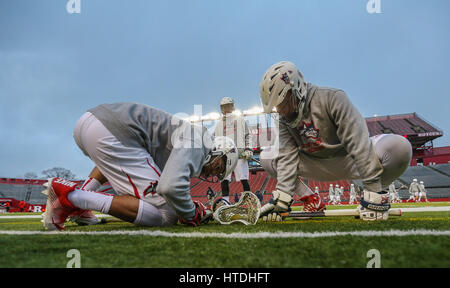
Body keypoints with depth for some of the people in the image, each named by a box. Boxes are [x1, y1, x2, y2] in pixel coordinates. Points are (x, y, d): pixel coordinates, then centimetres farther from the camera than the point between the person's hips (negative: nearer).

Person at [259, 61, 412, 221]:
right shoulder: (284, 118, -7)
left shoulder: (332, 98, -25)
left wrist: (372, 190, -35)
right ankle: (311, 202, 2)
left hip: (350, 161, -5)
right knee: (266, 157, -5)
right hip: (318, 166, 5)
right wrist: (281, 199, -26)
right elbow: (287, 157, -14)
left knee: (400, 147, -34)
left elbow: (359, 144, -31)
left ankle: (377, 195, -8)